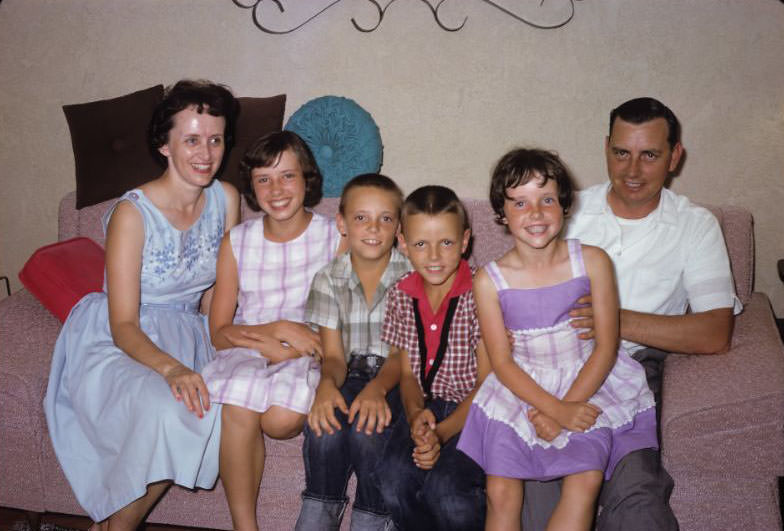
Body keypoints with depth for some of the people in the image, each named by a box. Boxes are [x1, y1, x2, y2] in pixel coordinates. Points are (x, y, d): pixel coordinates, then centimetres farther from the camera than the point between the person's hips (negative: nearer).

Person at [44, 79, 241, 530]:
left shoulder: (227, 199, -2)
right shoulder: (133, 213, -17)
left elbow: (217, 292, 7)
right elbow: (123, 327, -18)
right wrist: (170, 368, -36)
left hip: (183, 336, 5)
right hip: (115, 345, -5)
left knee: (224, 405, -26)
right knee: (167, 412, -34)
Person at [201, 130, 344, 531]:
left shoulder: (335, 238, -3)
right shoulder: (237, 242, 4)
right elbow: (219, 333, 3)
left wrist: (283, 347, -14)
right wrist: (279, 328, -14)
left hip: (306, 357, -2)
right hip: (246, 353, 2)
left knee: (282, 419, -33)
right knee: (238, 405, -32)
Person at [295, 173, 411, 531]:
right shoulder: (329, 279, 3)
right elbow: (333, 354, -1)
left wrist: (377, 388, -29)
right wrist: (327, 384, -25)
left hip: (394, 380, -2)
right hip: (350, 376, 2)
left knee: (368, 429, -31)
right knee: (325, 424, -28)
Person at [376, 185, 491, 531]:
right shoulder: (401, 296, 5)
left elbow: (487, 380, -10)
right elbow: (408, 373, 10)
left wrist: (443, 432, -21)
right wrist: (415, 414, -12)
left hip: (472, 411, -4)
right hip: (424, 408, 4)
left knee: (446, 488, -28)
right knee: (393, 481, -23)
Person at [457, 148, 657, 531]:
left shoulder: (592, 262, -7)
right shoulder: (490, 280, -7)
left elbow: (606, 345, -5)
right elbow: (502, 362, -6)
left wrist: (566, 407, -15)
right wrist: (556, 409, -18)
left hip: (588, 382, 0)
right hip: (520, 388, 0)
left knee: (586, 481, -20)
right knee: (501, 492, -14)